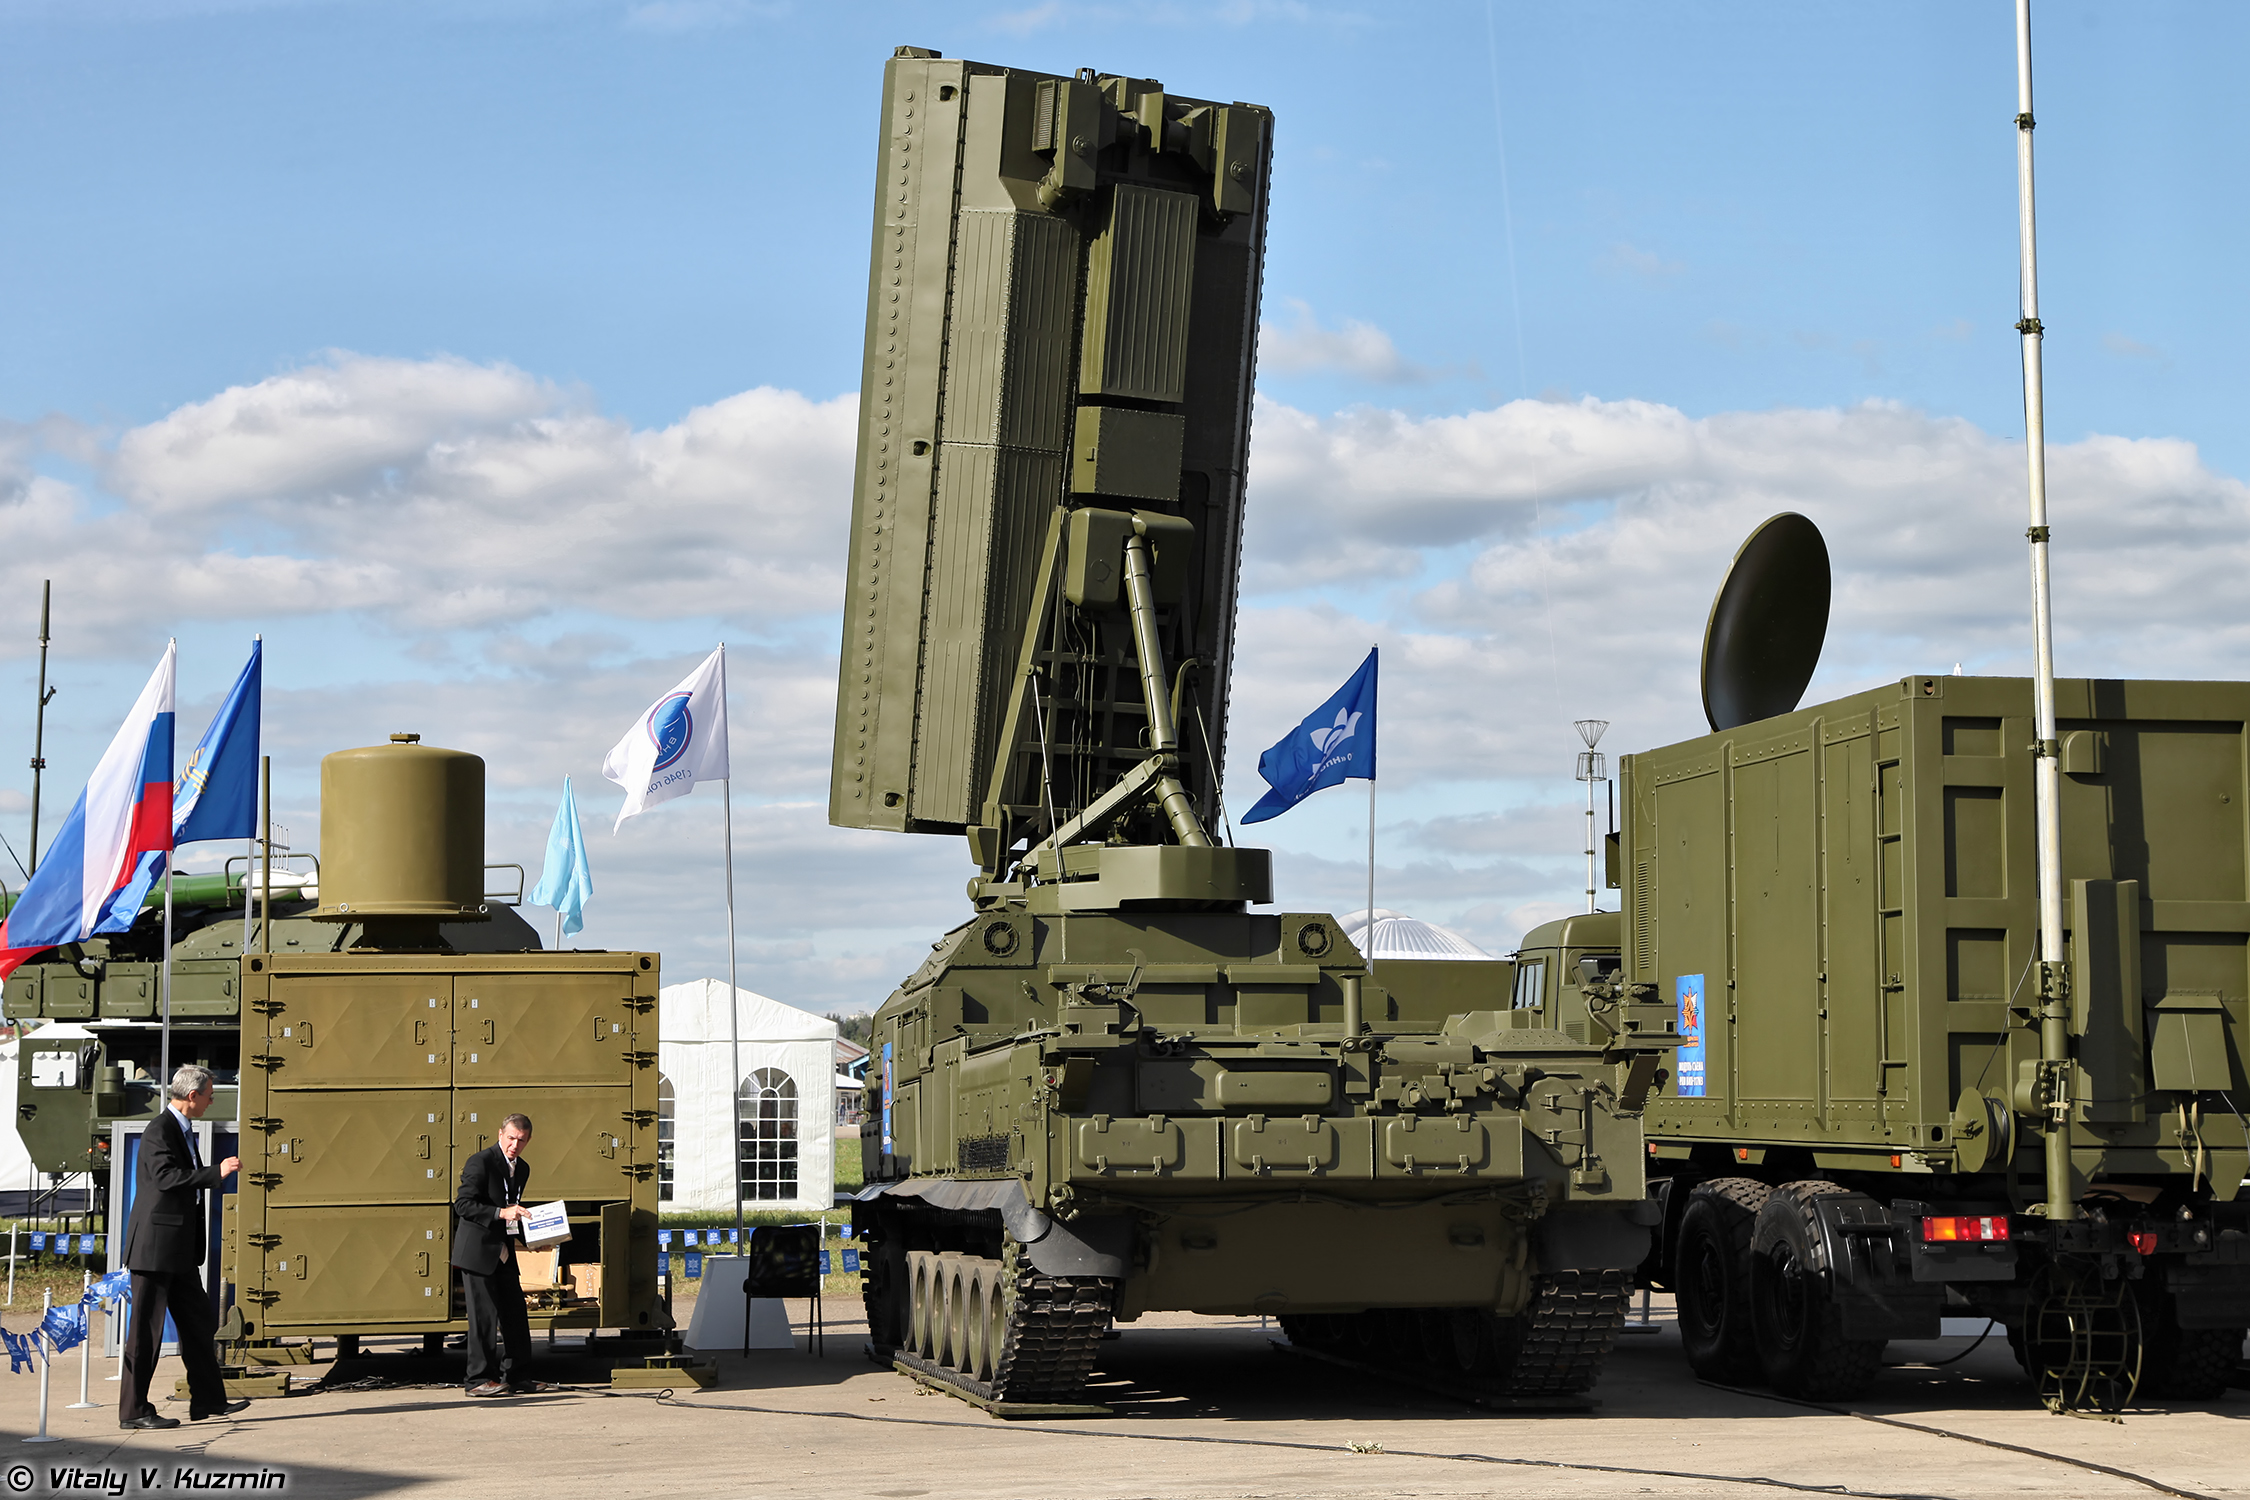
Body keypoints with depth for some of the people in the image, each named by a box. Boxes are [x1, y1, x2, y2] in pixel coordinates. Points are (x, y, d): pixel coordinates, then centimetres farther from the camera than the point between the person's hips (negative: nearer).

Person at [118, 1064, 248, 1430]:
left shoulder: (184, 1130, 16)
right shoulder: (159, 1132, -15)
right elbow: (166, 1177, -29)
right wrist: (217, 1173, -30)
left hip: (181, 1250, 10)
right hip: (156, 1247, -10)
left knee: (199, 1324, 13)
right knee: (146, 1330, -4)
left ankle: (208, 1400, 19)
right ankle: (133, 1410, 2)